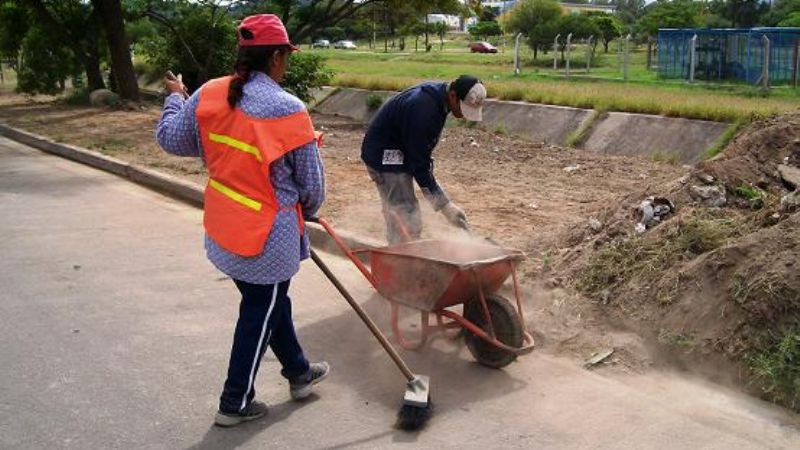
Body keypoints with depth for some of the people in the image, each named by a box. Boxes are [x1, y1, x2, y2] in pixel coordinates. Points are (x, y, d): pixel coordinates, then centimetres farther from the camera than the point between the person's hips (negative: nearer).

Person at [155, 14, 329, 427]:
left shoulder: (209, 94, -5)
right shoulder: (287, 109, -20)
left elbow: (170, 139, 9)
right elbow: (311, 180, -10)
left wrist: (175, 97, 28)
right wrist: (307, 210, 12)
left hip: (223, 227, 7)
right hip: (268, 235, -7)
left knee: (271, 300, 24)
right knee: (260, 314, 11)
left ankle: (298, 372, 43)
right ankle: (235, 402, 25)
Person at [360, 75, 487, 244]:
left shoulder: (436, 96, 0)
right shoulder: (423, 108, -30)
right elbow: (418, 161, -26)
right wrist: (444, 204, -24)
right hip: (385, 156, -10)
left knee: (397, 221, 16)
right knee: (409, 223, -12)